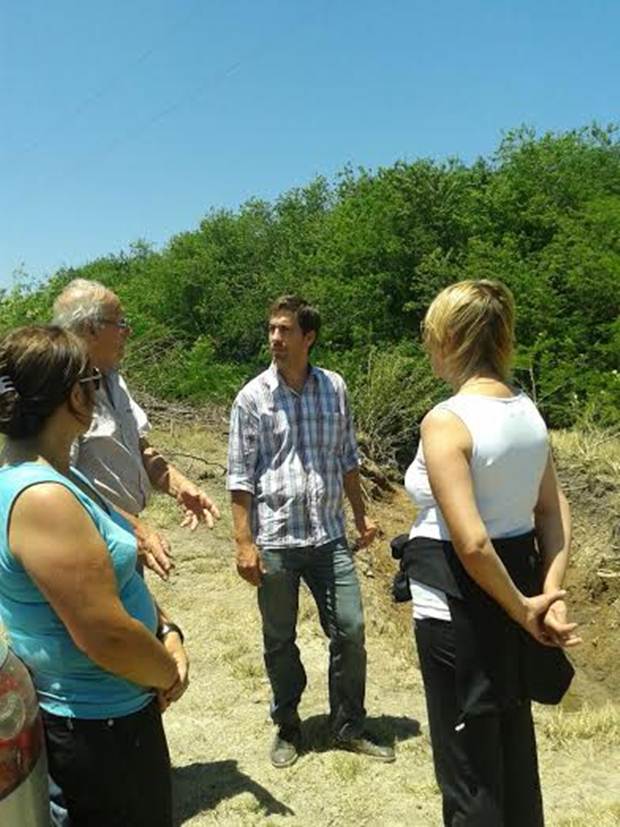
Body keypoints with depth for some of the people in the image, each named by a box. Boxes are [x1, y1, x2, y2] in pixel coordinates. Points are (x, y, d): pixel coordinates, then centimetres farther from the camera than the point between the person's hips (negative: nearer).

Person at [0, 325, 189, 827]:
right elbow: (105, 635, -29)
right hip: (100, 727, -9)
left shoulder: (57, 478, 3)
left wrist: (166, 630, -1)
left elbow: (115, 576, 12)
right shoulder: (41, 497, -29)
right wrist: (170, 675, -11)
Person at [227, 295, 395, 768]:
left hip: (329, 535, 2)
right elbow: (241, 475, -5)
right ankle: (288, 729, 34)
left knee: (350, 630, 6)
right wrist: (244, 542, -8)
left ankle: (349, 726, 28)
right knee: (279, 640, 12)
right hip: (275, 539, -2)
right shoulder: (253, 397, -5)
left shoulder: (334, 388, 3)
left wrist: (361, 515, 14)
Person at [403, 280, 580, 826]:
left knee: (469, 766, 13)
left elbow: (471, 543, -26)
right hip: (517, 583, 8)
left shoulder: (446, 421, -22)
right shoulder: (528, 411, 3)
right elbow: (555, 512, 6)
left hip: (461, 604, -8)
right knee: (513, 745, 27)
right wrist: (549, 594, 1)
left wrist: (522, 609, -13)